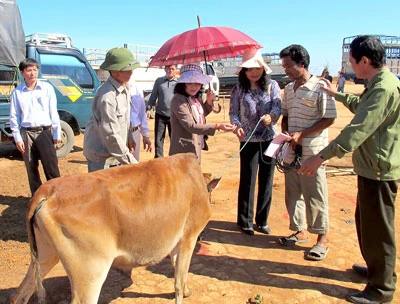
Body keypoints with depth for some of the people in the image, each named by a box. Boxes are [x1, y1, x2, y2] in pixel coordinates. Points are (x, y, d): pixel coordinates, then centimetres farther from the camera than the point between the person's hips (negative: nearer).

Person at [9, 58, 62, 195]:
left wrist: (57, 133, 1)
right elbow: (14, 117, 6)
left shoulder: (47, 88, 1)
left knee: (51, 167, -1)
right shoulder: (17, 92, 4)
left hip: (45, 132, -1)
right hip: (27, 133, 2)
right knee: (31, 168, 9)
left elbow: (53, 112, 3)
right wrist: (17, 138, 0)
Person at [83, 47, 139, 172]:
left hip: (115, 151, 8)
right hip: (101, 154, -8)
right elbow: (110, 134, -26)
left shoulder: (124, 89, 2)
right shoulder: (106, 96, -26)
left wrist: (128, 138, 9)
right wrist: (130, 161, -23)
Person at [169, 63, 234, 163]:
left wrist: (209, 102, 4)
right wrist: (217, 126, -30)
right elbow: (190, 126, -24)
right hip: (184, 151, -8)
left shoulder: (197, 98, 7)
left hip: (196, 149, 9)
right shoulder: (178, 100, -17)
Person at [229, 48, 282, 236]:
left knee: (266, 181, 10)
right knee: (247, 181, 5)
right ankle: (245, 221, 20)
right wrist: (237, 126, -24)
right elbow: (233, 112, -4)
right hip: (248, 141, -2)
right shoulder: (238, 89, 0)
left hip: (270, 139, 2)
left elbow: (277, 106, -10)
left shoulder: (272, 86, 2)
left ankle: (262, 220, 26)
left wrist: (271, 116, -32)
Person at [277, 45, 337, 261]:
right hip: (291, 150, 7)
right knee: (292, 192, 13)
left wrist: (301, 134, -17)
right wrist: (285, 133, -1)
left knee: (314, 195, 0)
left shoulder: (320, 87, -11)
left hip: (312, 151, -7)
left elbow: (329, 118, -12)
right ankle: (300, 231, 30)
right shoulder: (288, 89, 10)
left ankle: (322, 239, 15)